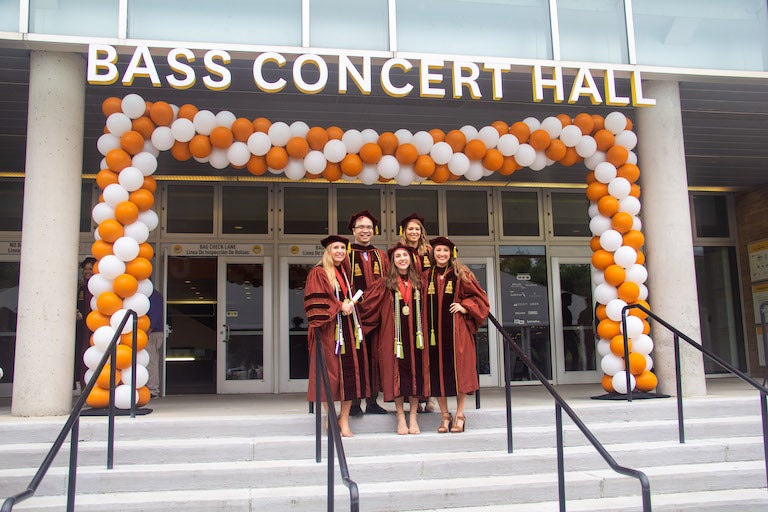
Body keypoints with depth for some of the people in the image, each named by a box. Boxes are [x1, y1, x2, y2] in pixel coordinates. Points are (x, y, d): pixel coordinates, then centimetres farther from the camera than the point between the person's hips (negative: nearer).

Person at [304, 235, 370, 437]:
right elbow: (315, 301, -11)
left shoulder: (345, 272, 20)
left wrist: (350, 306, 10)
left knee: (351, 370, 1)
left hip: (349, 328, 6)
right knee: (331, 371, -6)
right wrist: (339, 306, -14)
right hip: (329, 329, -6)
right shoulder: (318, 273, -1)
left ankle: (344, 419, 8)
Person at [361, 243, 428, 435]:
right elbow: (367, 304, 2)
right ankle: (400, 417, 6)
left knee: (416, 371, 2)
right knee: (397, 372, -2)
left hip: (415, 334, 2)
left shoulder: (418, 282, 11)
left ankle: (413, 415, 10)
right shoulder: (386, 284, 3)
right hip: (394, 334, -2)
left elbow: (424, 309, 16)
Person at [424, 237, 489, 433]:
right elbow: (422, 304, 16)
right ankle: (445, 415, 14)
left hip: (457, 330, -2)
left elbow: (478, 296, 6)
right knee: (437, 371, 3)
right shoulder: (426, 276, 10)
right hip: (434, 330, 2)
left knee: (459, 369, -1)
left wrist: (464, 307, -9)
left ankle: (460, 414, 11)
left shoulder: (461, 274, 3)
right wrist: (423, 326, 3)